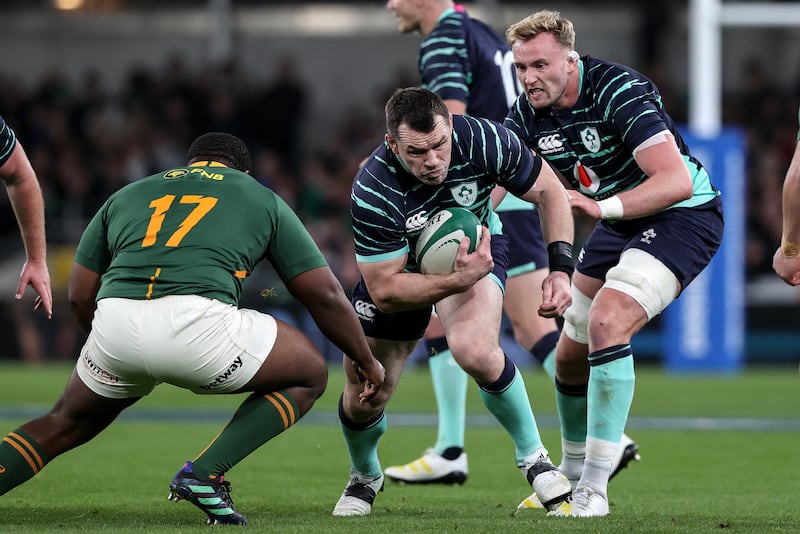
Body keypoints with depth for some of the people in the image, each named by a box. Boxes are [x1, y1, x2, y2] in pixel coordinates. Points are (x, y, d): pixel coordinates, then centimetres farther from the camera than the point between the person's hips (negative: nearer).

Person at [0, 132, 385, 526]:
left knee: (67, 424, 29)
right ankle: (204, 474, 5)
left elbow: (80, 295, 26)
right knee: (309, 374, 19)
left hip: (114, 326, 4)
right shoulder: (263, 200, 24)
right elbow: (324, 294, 22)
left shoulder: (125, 196, 30)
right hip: (197, 323, -4)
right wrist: (366, 361, 36)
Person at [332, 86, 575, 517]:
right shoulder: (372, 193, -37)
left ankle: (533, 457, -9)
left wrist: (560, 270, -24)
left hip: (475, 248, 0)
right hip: (398, 266, 0)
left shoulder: (484, 141, -32)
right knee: (363, 398, 2)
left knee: (474, 351, -31)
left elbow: (549, 192, -14)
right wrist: (460, 281, -41)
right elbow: (385, 292, -29)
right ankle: (365, 477, 38)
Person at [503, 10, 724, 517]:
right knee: (571, 354, 10)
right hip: (621, 221, 8)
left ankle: (593, 491, -24)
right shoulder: (529, 112, -6)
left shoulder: (618, 90, -28)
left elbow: (675, 180, -35)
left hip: (684, 214, -8)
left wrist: (601, 206, -46)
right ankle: (572, 474, 35)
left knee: (606, 323, -27)